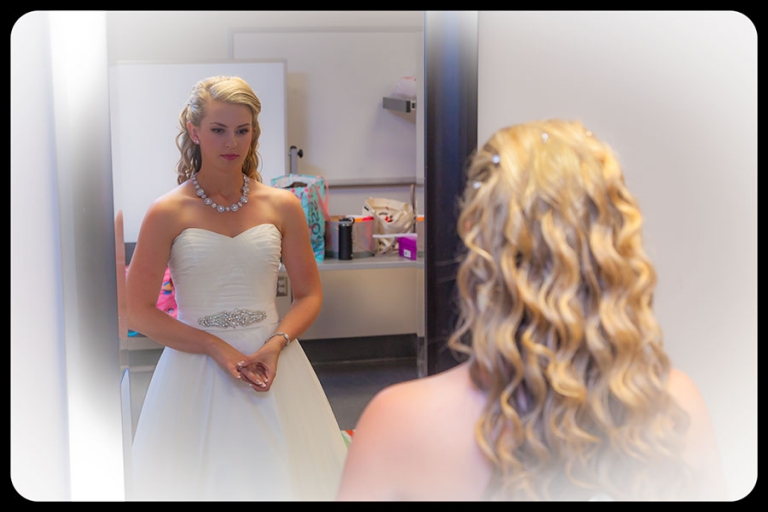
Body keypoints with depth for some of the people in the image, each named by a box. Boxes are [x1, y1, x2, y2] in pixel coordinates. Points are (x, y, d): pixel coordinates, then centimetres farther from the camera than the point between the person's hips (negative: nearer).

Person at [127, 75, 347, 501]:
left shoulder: (282, 207, 1)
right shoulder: (167, 213, -6)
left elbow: (309, 294, 5)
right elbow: (138, 312, -6)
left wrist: (276, 345, -13)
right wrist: (218, 348, -13)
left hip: (271, 361, 2)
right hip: (195, 366, -2)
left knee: (280, 474, 9)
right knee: (199, 478, 7)